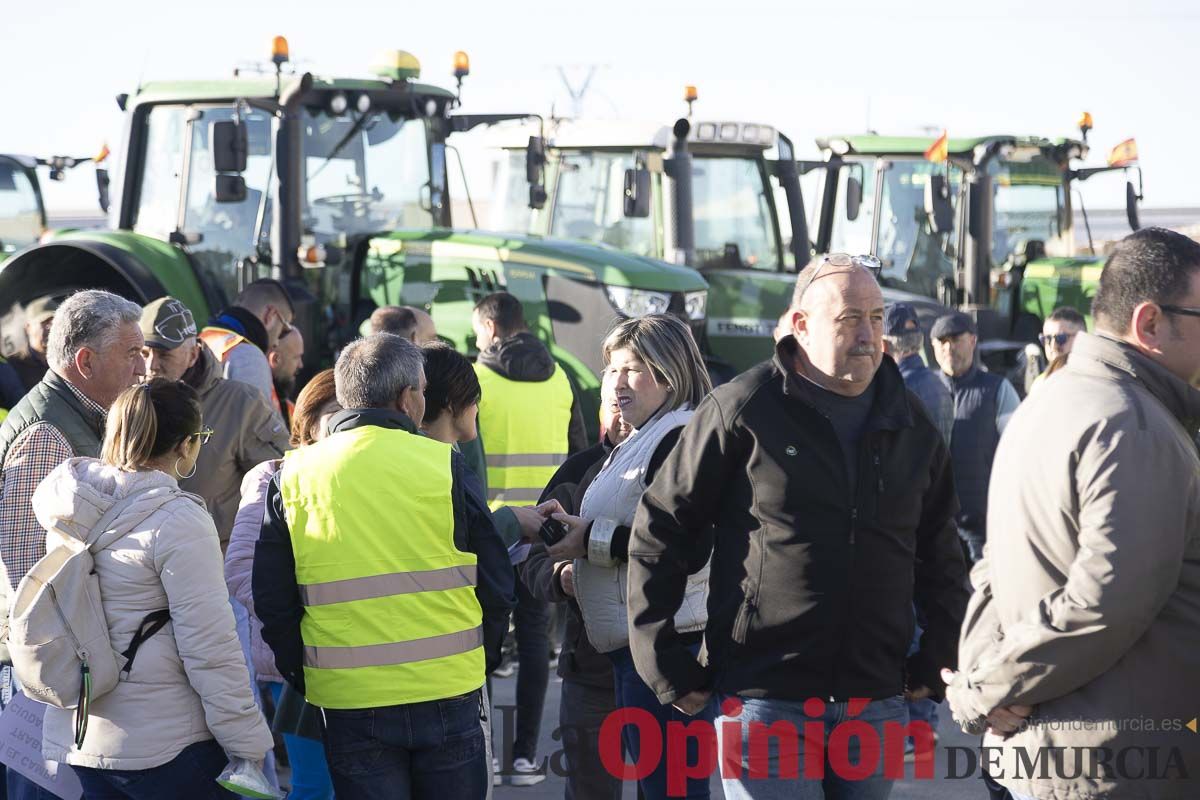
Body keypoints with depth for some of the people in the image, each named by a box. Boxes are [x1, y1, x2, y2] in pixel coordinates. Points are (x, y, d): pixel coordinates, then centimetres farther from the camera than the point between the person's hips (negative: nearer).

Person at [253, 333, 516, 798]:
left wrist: (301, 677, 16)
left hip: (348, 703, 1)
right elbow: (495, 584, -1)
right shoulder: (444, 466, -6)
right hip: (448, 695, -1)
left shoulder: (292, 476, 0)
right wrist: (481, 660, 15)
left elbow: (272, 598, 3)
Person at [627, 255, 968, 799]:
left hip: (877, 701, 5)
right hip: (765, 700, -5)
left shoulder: (912, 428, 10)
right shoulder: (744, 411, -5)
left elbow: (940, 556, 22)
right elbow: (658, 534, -3)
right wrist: (667, 669, -4)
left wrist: (936, 663, 15)